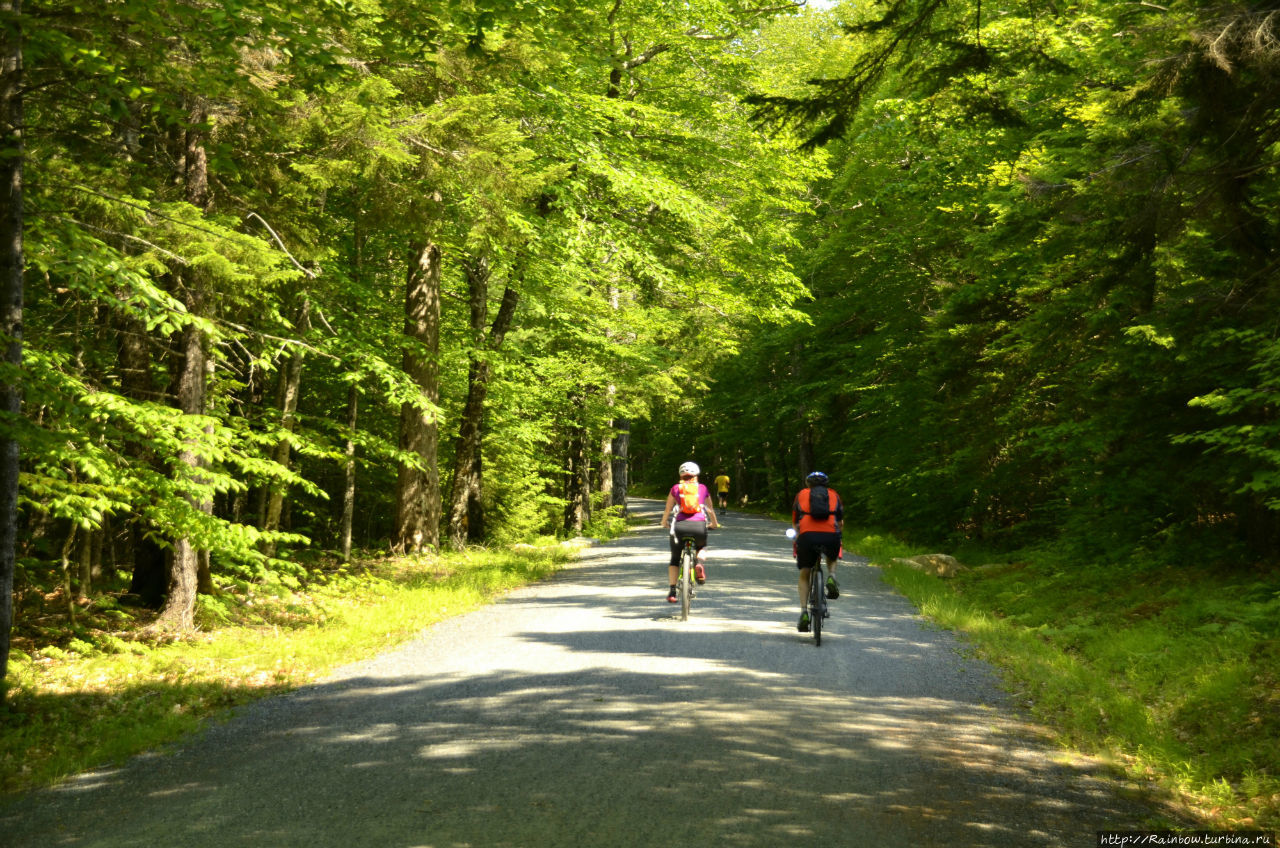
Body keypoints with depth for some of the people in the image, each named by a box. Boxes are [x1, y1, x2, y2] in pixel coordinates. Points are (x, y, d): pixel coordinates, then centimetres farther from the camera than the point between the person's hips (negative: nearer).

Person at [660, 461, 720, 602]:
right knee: (701, 548, 33)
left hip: (680, 525, 0)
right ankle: (700, 564, 1)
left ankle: (672, 590, 4)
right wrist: (715, 524, 41)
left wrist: (664, 523, 34)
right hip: (699, 525, 0)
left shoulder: (675, 488, 14)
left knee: (675, 560, 16)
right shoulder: (702, 488, 16)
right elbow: (710, 510, 24)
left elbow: (667, 509, 16)